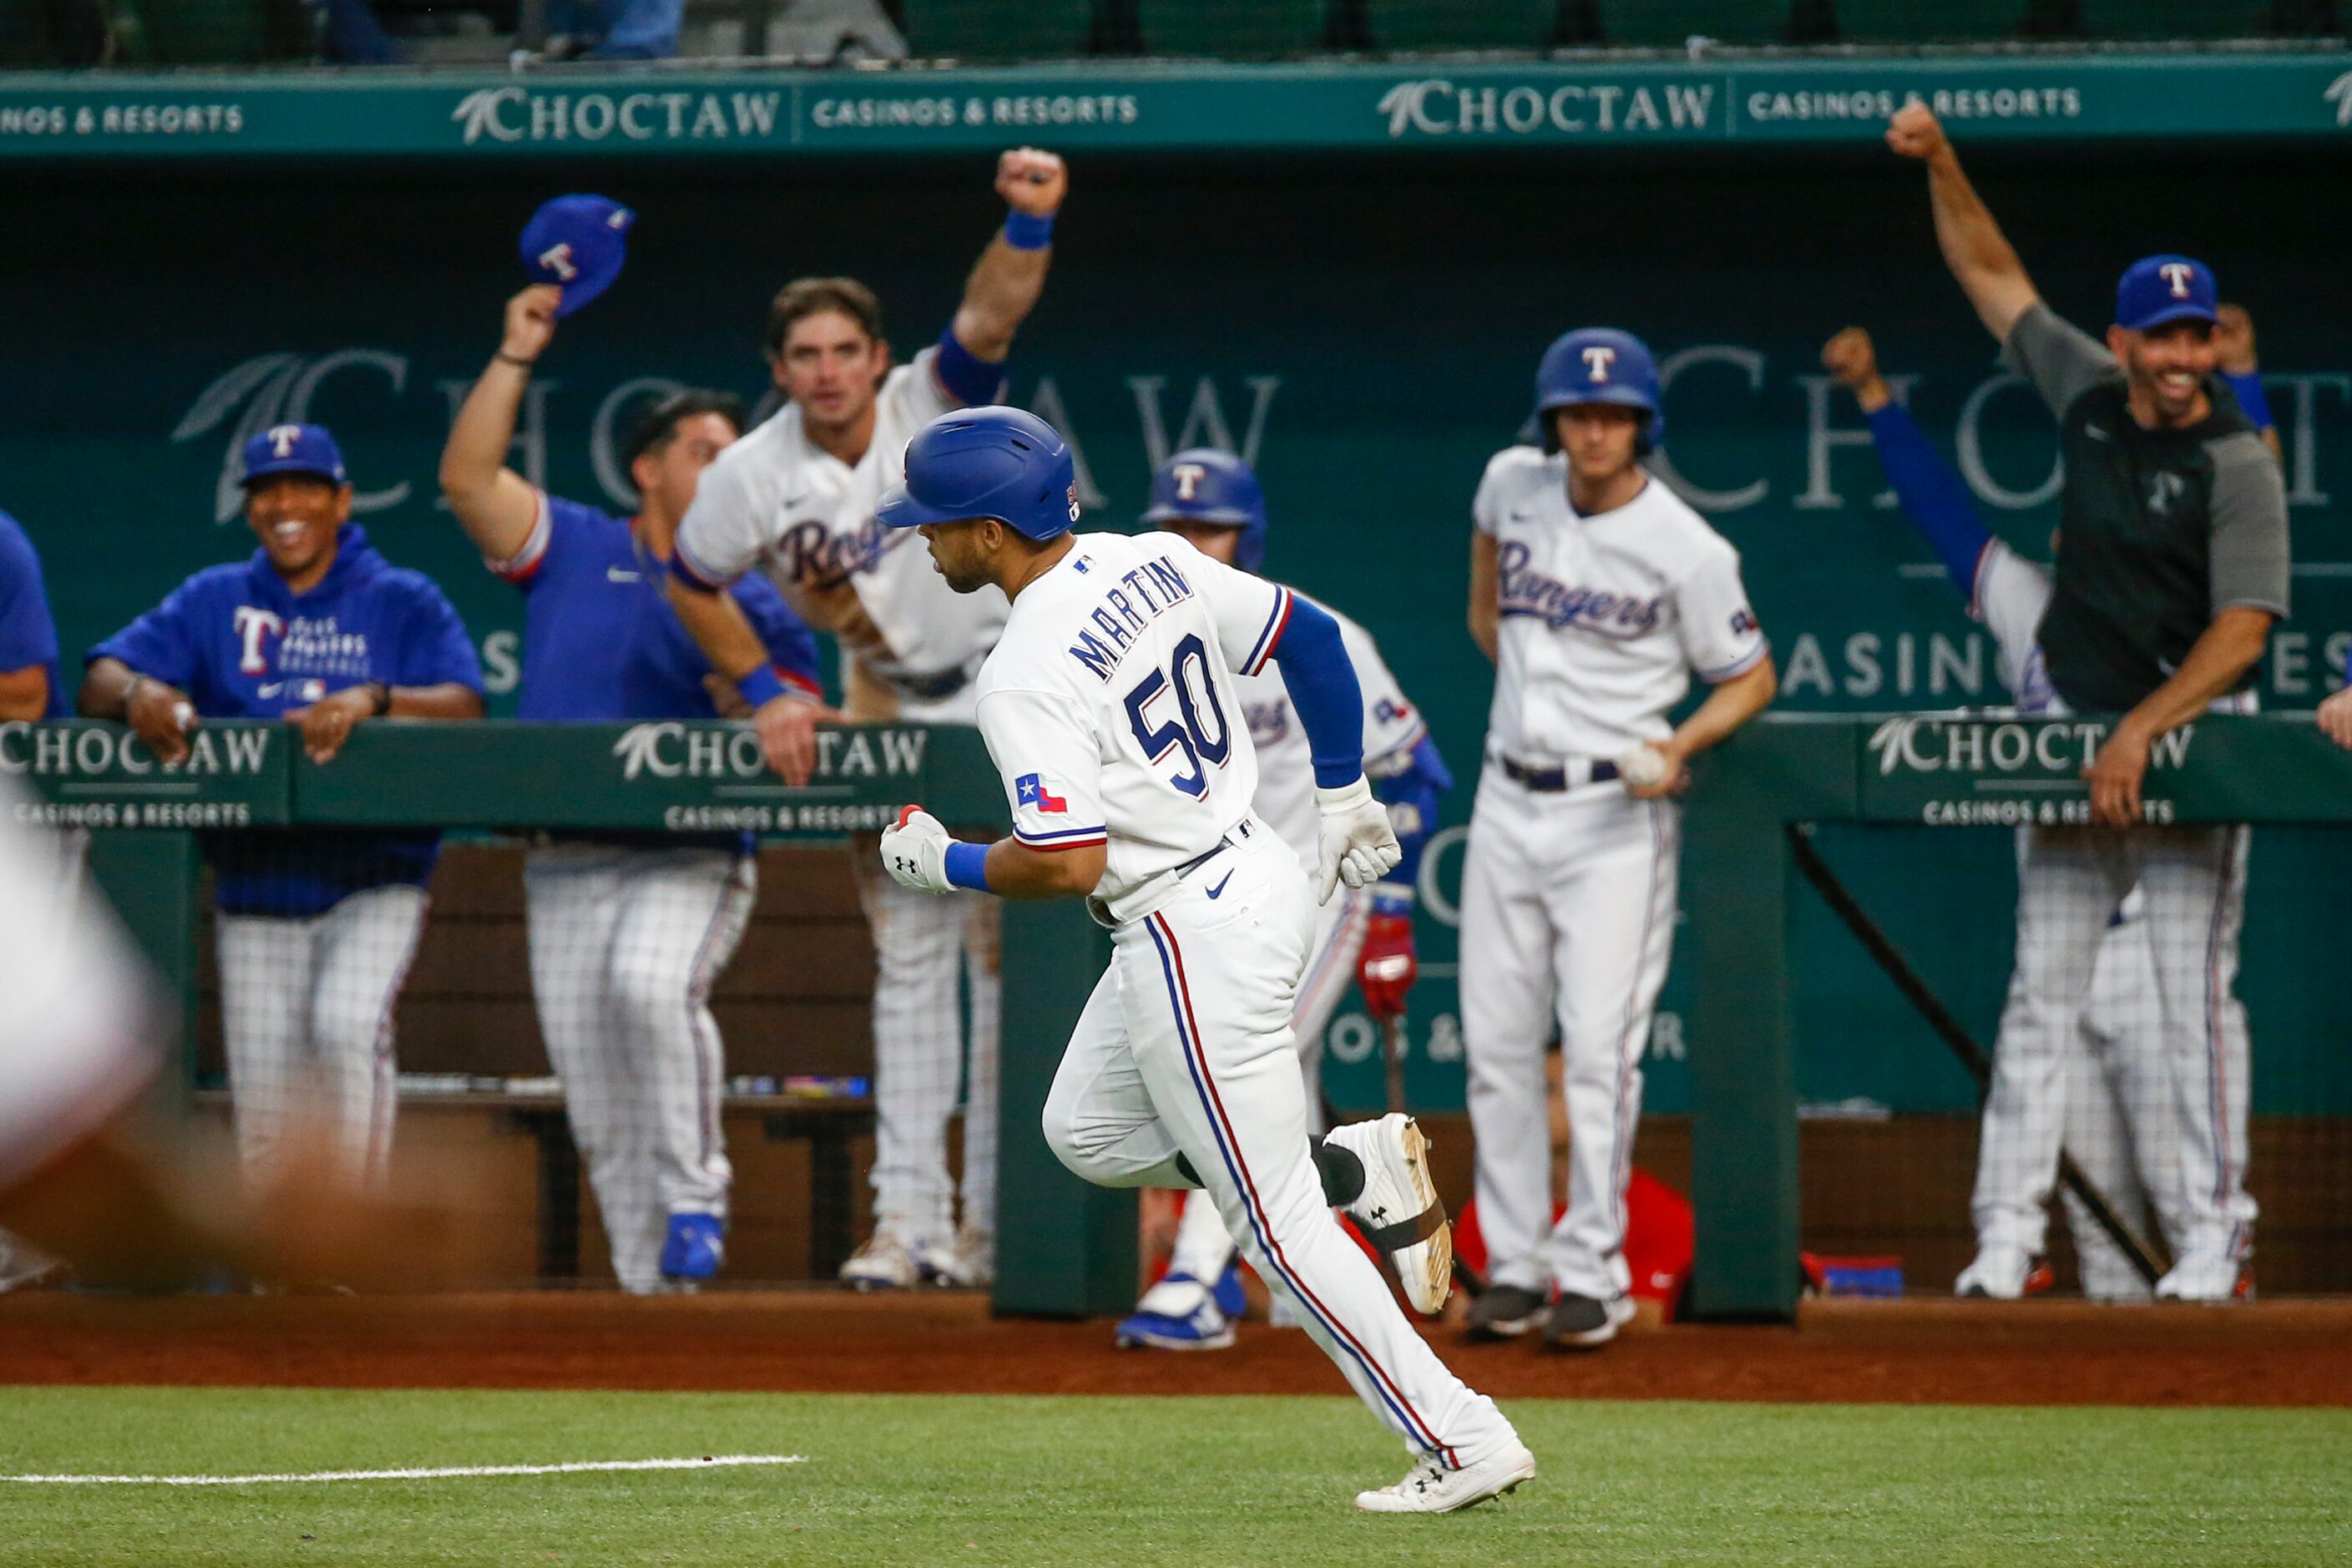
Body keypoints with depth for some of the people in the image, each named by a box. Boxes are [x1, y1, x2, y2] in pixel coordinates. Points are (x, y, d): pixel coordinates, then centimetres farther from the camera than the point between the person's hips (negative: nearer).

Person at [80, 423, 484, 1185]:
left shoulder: (405, 602, 4)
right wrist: (136, 693, -25)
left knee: (348, 1027, -27)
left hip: (373, 882, -3)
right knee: (263, 1115, 2)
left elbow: (465, 707, -12)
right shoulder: (213, 601, 11)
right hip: (256, 893, 3)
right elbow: (99, 679, 0)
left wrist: (373, 700, -31)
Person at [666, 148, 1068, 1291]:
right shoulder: (751, 479, -11)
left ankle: (995, 1220, -1)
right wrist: (765, 694, -2)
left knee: (1007, 959, -3)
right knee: (908, 964, 6)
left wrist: (1029, 224, -53)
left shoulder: (934, 403, -18)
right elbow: (691, 586, 4)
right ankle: (909, 1218, 6)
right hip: (884, 703, 3)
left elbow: (992, 314, -36)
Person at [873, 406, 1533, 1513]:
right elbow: (1311, 636, 11)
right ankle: (1363, 1167, 18)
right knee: (1085, 1131, 24)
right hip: (1258, 871, 9)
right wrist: (1344, 794, 22)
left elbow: (1068, 862, -26)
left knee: (1274, 1218, 0)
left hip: (1194, 942, -9)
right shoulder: (1154, 564, 2)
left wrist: (941, 865, -8)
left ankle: (1461, 1443, 1)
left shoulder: (1024, 675, -22)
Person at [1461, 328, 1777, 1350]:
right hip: (1509, 800, 5)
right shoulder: (1514, 485, 1)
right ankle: (1513, 1266, 12)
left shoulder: (1688, 552, -13)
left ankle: (1593, 1274, -8)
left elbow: (1750, 678, -3)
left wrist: (1678, 746, -20)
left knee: (1598, 1045, -12)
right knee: (1497, 1044, 5)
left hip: (1615, 815, -5)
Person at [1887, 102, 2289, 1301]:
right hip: (2075, 730, 5)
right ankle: (2008, 1232, 4)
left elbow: (2242, 630, -19)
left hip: (2194, 732, -5)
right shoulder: (2086, 393, 2)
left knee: (2196, 990, -6)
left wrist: (2141, 735, -25)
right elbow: (1993, 275, 12)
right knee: (2041, 987, 3)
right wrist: (1941, 166, 2)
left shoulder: (2236, 466, -14)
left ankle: (2215, 1235, -1)